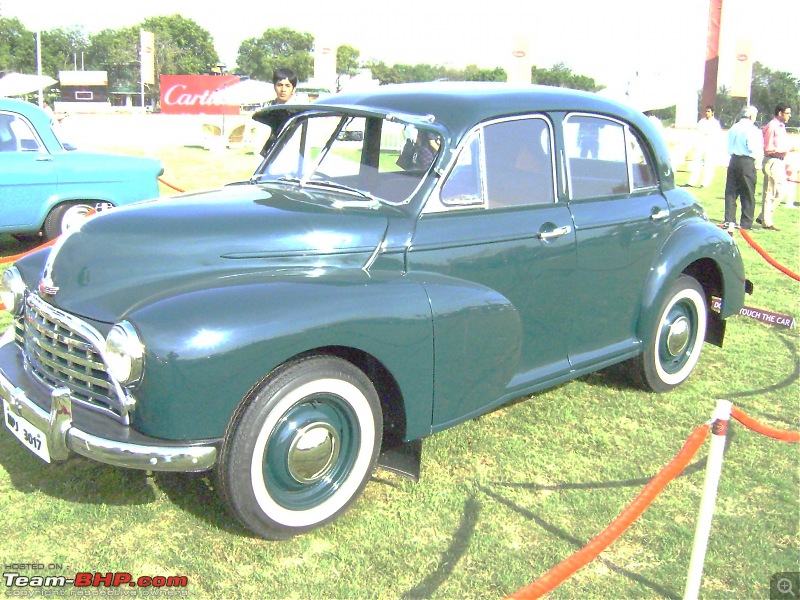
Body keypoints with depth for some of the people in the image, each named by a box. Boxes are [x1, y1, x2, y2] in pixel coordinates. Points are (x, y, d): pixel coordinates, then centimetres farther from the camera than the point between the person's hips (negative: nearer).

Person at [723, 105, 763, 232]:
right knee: (748, 194, 3)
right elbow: (753, 148, -15)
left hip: (734, 160, 6)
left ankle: (729, 220, 7)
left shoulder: (734, 128, 10)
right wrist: (758, 156, 3)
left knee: (731, 191, 9)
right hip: (747, 162, -6)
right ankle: (746, 223, 6)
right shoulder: (752, 129, -9)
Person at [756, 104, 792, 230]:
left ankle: (763, 217, 18)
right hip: (772, 161, -10)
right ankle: (766, 222, 4)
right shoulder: (772, 126, -12)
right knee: (770, 192, -3)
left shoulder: (781, 126, 17)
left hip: (780, 161, 10)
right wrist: (784, 150, -20)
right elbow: (768, 147, -17)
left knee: (781, 190, 11)